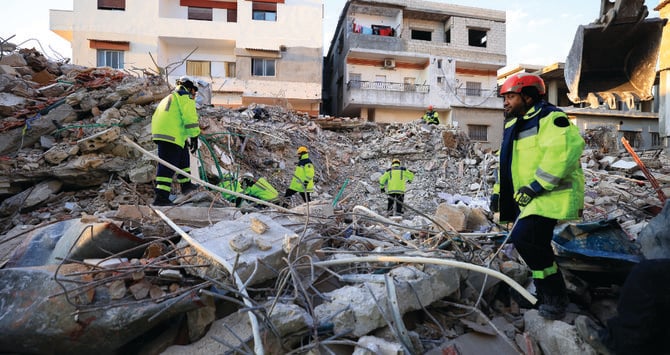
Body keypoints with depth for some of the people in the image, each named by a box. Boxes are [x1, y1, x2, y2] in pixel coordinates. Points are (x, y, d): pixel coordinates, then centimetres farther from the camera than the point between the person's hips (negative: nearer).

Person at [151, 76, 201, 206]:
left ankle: (186, 184, 31)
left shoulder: (169, 98, 32)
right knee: (168, 166, -11)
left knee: (183, 155, 24)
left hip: (159, 133, 9)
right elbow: (190, 118, -11)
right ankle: (161, 197, -14)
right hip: (171, 136, -9)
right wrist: (194, 137, -12)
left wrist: (185, 139, 32)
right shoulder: (185, 97, 2)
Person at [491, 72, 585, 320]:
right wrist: (499, 190, 16)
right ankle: (546, 295, 27)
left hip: (550, 195, -9)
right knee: (535, 245, 11)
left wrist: (537, 184, -28)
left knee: (525, 238, -21)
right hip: (526, 198, 9)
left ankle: (556, 298, -3)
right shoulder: (513, 126, 20)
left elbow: (564, 150, -27)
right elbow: (507, 162, 26)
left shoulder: (549, 118, -10)